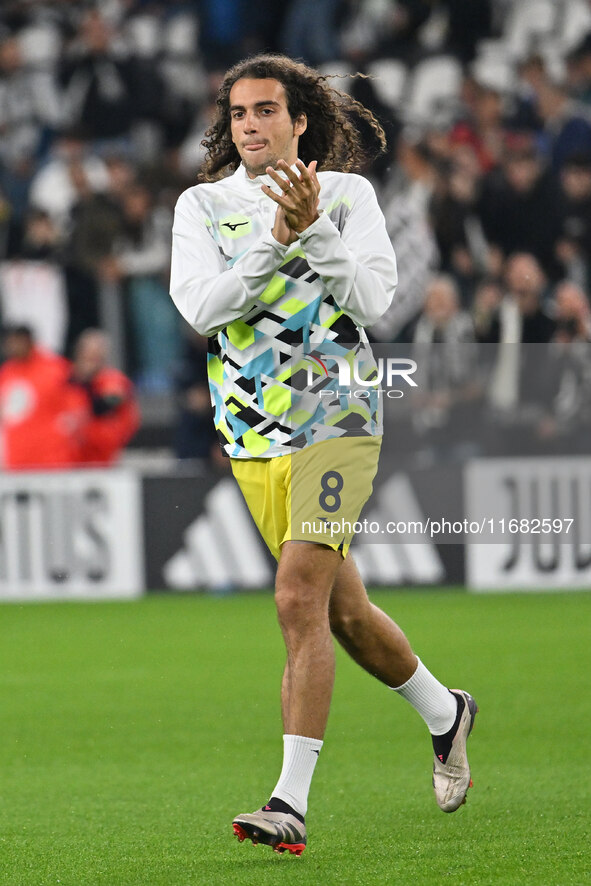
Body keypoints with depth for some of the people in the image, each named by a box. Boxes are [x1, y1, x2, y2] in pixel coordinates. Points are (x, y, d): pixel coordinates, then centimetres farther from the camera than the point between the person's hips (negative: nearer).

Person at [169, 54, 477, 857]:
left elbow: (372, 299, -12)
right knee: (345, 612, 14)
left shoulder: (348, 194, 0)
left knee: (301, 601, -18)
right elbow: (200, 306, -10)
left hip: (336, 422, -4)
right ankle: (444, 713, 41)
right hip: (253, 436, 4)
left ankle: (291, 804, -20)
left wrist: (315, 226, -24)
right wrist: (275, 240, -21)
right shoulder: (203, 205, 5)